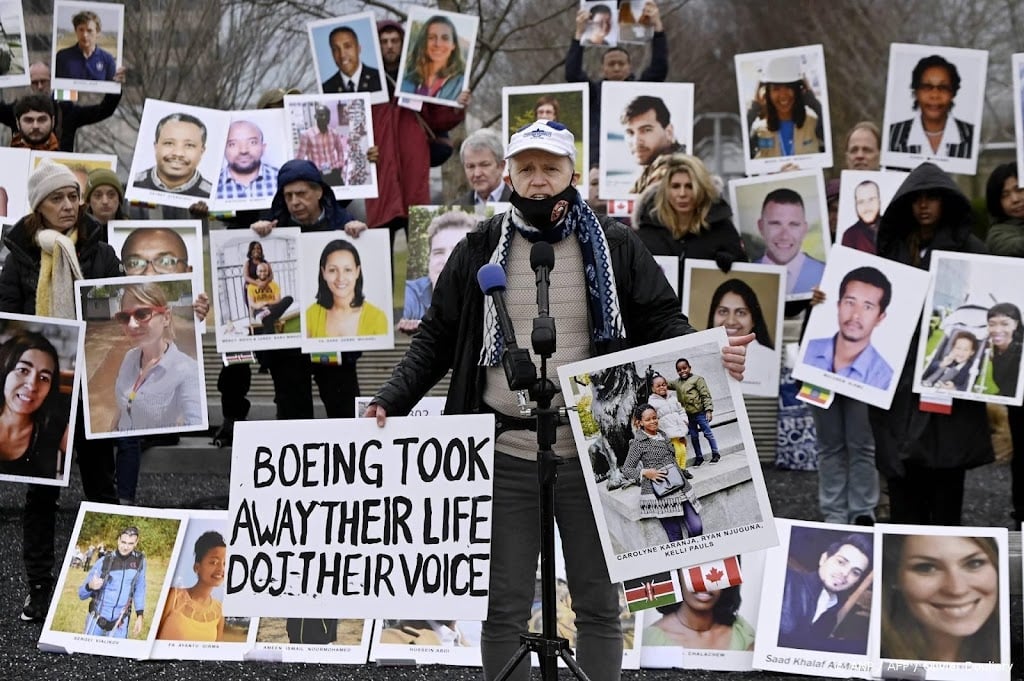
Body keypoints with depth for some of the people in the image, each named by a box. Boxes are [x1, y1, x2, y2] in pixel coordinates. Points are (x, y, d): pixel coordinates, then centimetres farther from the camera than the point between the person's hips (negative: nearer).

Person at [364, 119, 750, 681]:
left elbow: (663, 322, 4)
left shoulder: (613, 247, 2)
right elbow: (437, 337, 7)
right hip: (506, 456, 1)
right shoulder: (481, 250, 4)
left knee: (597, 602, 9)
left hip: (592, 453, 0)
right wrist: (391, 401, -5)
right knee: (504, 607, 7)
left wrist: (712, 360, -15)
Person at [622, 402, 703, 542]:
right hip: (659, 494, -6)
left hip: (680, 488, 6)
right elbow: (625, 470, -3)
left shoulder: (662, 435, 15)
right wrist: (645, 472, -17)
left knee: (697, 528, -3)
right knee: (675, 534, -5)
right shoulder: (638, 443, -4)